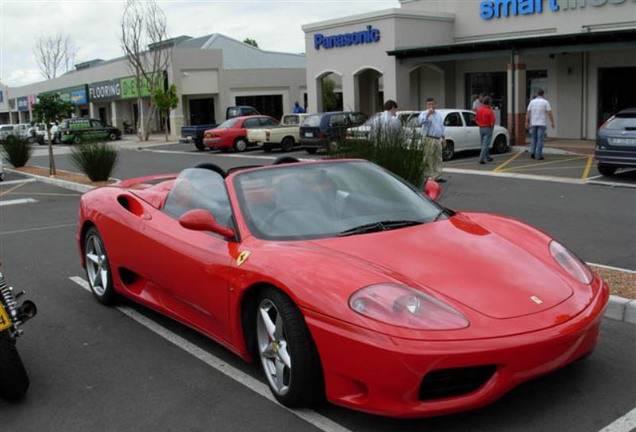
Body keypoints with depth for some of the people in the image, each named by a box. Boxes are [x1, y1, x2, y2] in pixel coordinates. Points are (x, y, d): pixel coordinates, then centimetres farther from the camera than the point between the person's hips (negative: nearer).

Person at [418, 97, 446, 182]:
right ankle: (428, 177, -3)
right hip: (428, 139, -7)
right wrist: (428, 113, -31)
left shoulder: (439, 115, 19)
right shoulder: (424, 114, -4)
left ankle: (437, 176, 16)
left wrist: (443, 138, 21)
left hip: (438, 139, 7)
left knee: (438, 159, 9)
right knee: (428, 159, -7)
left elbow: (442, 127, 25)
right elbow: (420, 121, -27)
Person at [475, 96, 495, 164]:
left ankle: (487, 157, 30)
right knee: (486, 144, -4)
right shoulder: (490, 111, -18)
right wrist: (492, 126, 2)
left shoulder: (479, 110, 0)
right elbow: (492, 122, -17)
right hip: (488, 129, -6)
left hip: (481, 128, 6)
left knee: (484, 144, 17)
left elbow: (476, 119, 7)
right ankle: (481, 159, -12)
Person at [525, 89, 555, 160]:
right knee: (540, 139, -2)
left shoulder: (532, 102, 3)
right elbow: (549, 113, -10)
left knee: (534, 138, 15)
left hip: (533, 123, 3)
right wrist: (552, 122, -6)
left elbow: (528, 113, 3)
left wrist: (527, 122, 7)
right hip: (542, 123, -3)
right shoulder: (545, 102, -6)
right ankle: (539, 155, -3)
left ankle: (532, 152, 0)